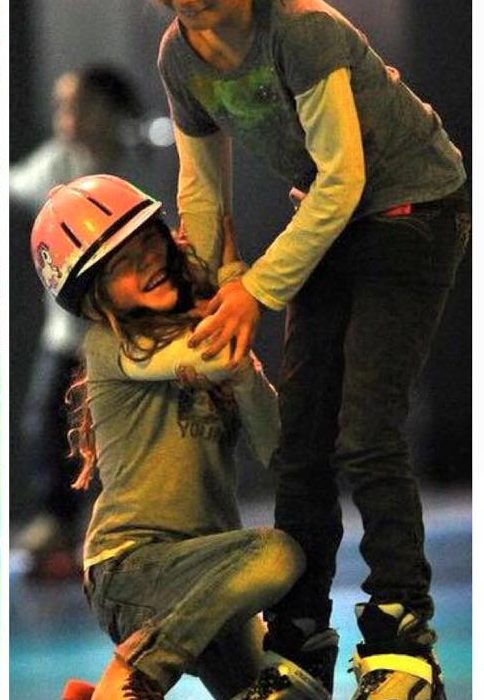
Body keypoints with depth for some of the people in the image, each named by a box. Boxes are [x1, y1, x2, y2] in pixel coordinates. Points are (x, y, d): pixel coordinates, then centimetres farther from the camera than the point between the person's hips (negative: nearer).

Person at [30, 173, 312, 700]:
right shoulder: (110, 346, -5)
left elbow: (275, 448, 6)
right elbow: (219, 357, -21)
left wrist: (244, 372, -9)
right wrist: (231, 268, -5)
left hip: (207, 568, 7)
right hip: (132, 564, -7)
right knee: (276, 553, -33)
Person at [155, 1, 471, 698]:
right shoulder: (180, 56, -5)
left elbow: (341, 181, -24)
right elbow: (202, 189, 9)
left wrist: (258, 289, -20)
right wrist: (198, 298, 6)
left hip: (414, 206, -7)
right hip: (328, 219, 7)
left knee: (365, 434, -17)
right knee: (301, 437, 4)